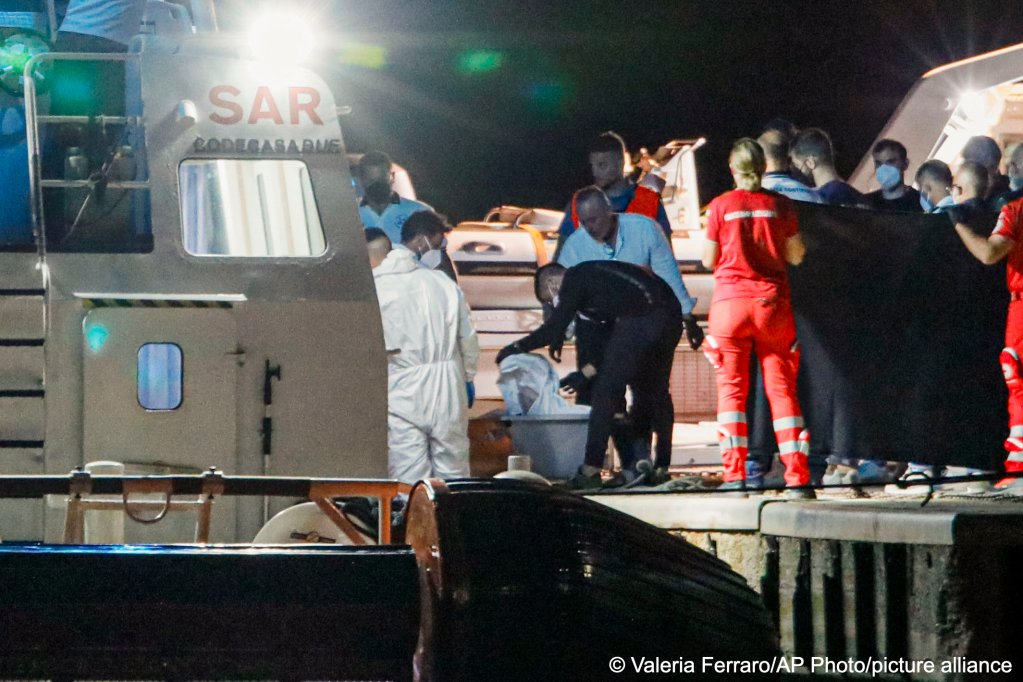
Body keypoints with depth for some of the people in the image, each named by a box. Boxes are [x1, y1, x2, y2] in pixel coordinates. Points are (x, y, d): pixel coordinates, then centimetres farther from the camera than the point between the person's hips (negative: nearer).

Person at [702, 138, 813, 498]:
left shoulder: (720, 206, -2)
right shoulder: (780, 205, 0)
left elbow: (709, 260, 2)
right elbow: (796, 255, 4)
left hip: (731, 300, -1)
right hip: (772, 302, 1)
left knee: (731, 387, 3)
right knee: (781, 387, 4)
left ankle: (735, 475, -5)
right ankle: (797, 476, 0)